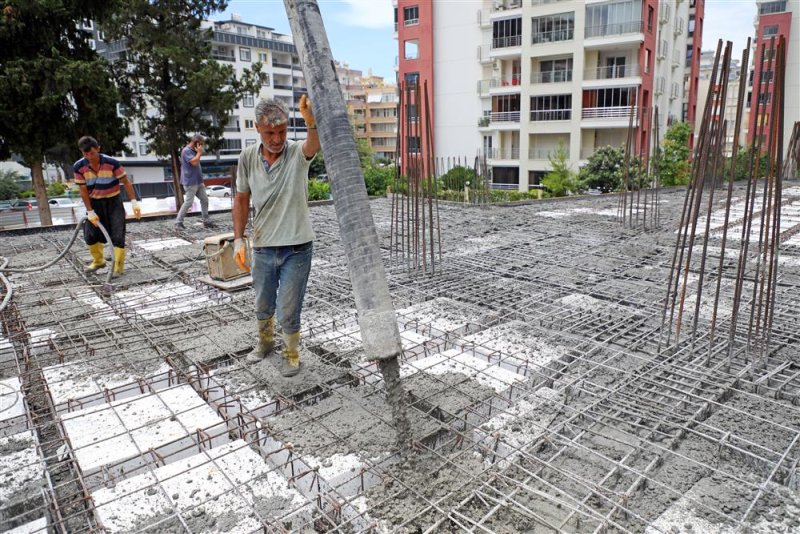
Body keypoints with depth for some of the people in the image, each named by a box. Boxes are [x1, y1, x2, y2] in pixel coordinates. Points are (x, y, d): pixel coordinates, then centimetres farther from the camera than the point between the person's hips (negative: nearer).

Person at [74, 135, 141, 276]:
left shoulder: (112, 163, -20)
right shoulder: (78, 167, -13)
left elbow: (126, 182, -13)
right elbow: (83, 190, -9)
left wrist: (134, 201, -20)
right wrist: (90, 211, -11)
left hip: (113, 202, -3)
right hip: (95, 203, 3)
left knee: (117, 236, -8)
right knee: (90, 235, 10)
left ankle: (118, 266, 2)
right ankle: (98, 261, 32)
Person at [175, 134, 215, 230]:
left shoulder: (194, 151, 16)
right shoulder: (186, 151, -12)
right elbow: (194, 162, -24)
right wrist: (199, 152, -14)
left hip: (198, 181, 9)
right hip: (190, 182, -9)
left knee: (204, 199, 7)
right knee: (188, 202, -9)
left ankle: (206, 221, 13)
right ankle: (178, 222, -2)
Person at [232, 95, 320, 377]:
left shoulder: (298, 153, -13)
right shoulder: (248, 157, -3)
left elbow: (315, 143, -37)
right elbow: (241, 199, 7)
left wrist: (312, 120, -60)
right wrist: (238, 239, -1)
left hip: (297, 248, -3)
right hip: (262, 248, 4)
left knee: (288, 312, 2)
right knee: (263, 306, 21)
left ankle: (291, 352, 31)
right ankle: (265, 342, 50)